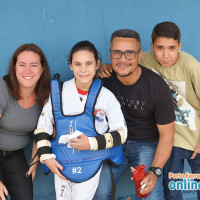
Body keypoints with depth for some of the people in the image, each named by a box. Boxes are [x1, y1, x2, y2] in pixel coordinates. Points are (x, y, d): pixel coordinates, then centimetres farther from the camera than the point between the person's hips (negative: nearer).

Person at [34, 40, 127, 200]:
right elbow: (42, 127, 3)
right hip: (61, 164, 2)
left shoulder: (106, 97, -10)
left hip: (91, 166, -2)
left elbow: (121, 133, -6)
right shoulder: (58, 92, -6)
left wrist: (92, 143, -18)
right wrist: (46, 157, -7)